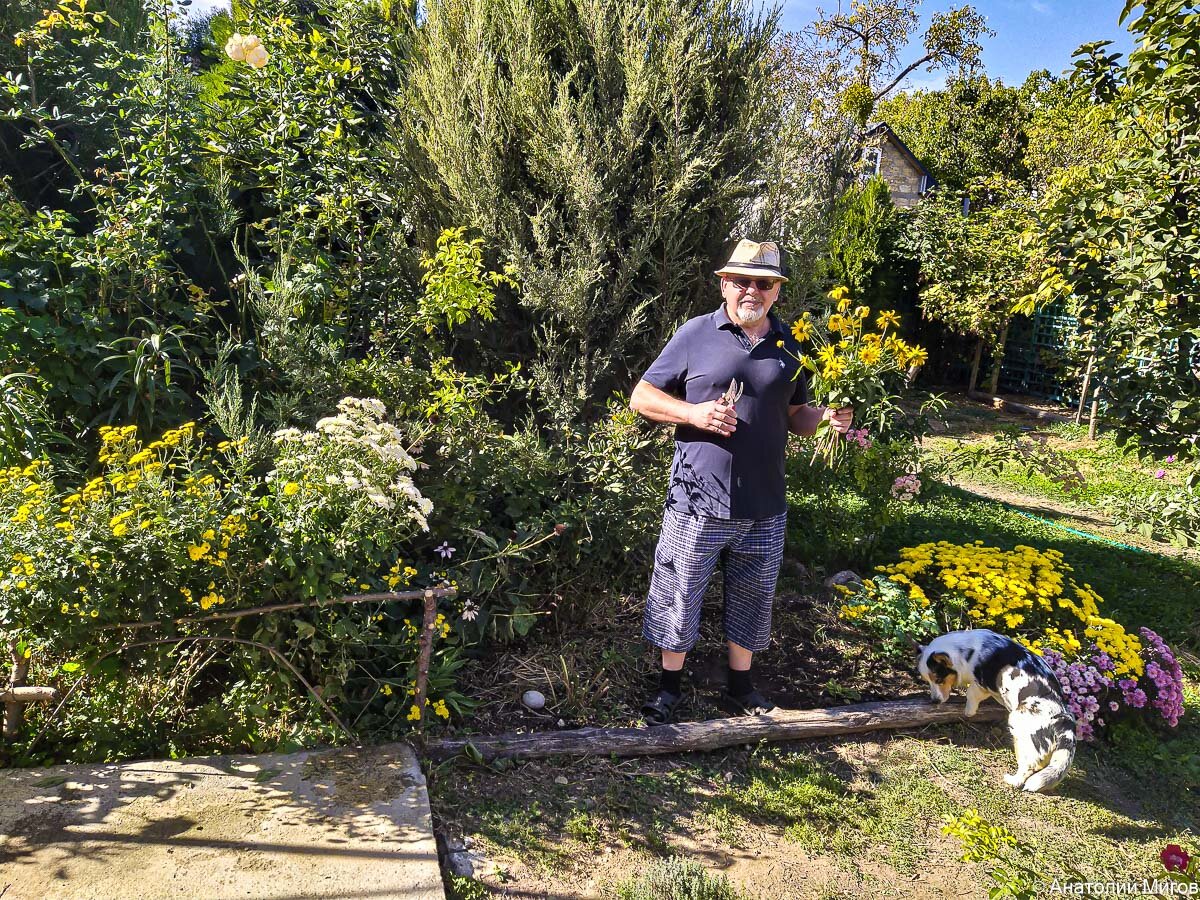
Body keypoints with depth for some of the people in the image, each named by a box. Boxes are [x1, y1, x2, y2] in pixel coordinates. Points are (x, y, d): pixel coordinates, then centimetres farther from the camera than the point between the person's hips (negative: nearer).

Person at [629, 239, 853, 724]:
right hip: (698, 502, -3)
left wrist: (827, 416, -4)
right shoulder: (696, 334, -4)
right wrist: (694, 413, -17)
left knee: (752, 599, 16)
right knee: (678, 595, 7)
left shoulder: (788, 346, 8)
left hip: (764, 506, 4)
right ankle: (670, 685, 28)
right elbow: (641, 397, -1)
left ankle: (740, 683, 36)